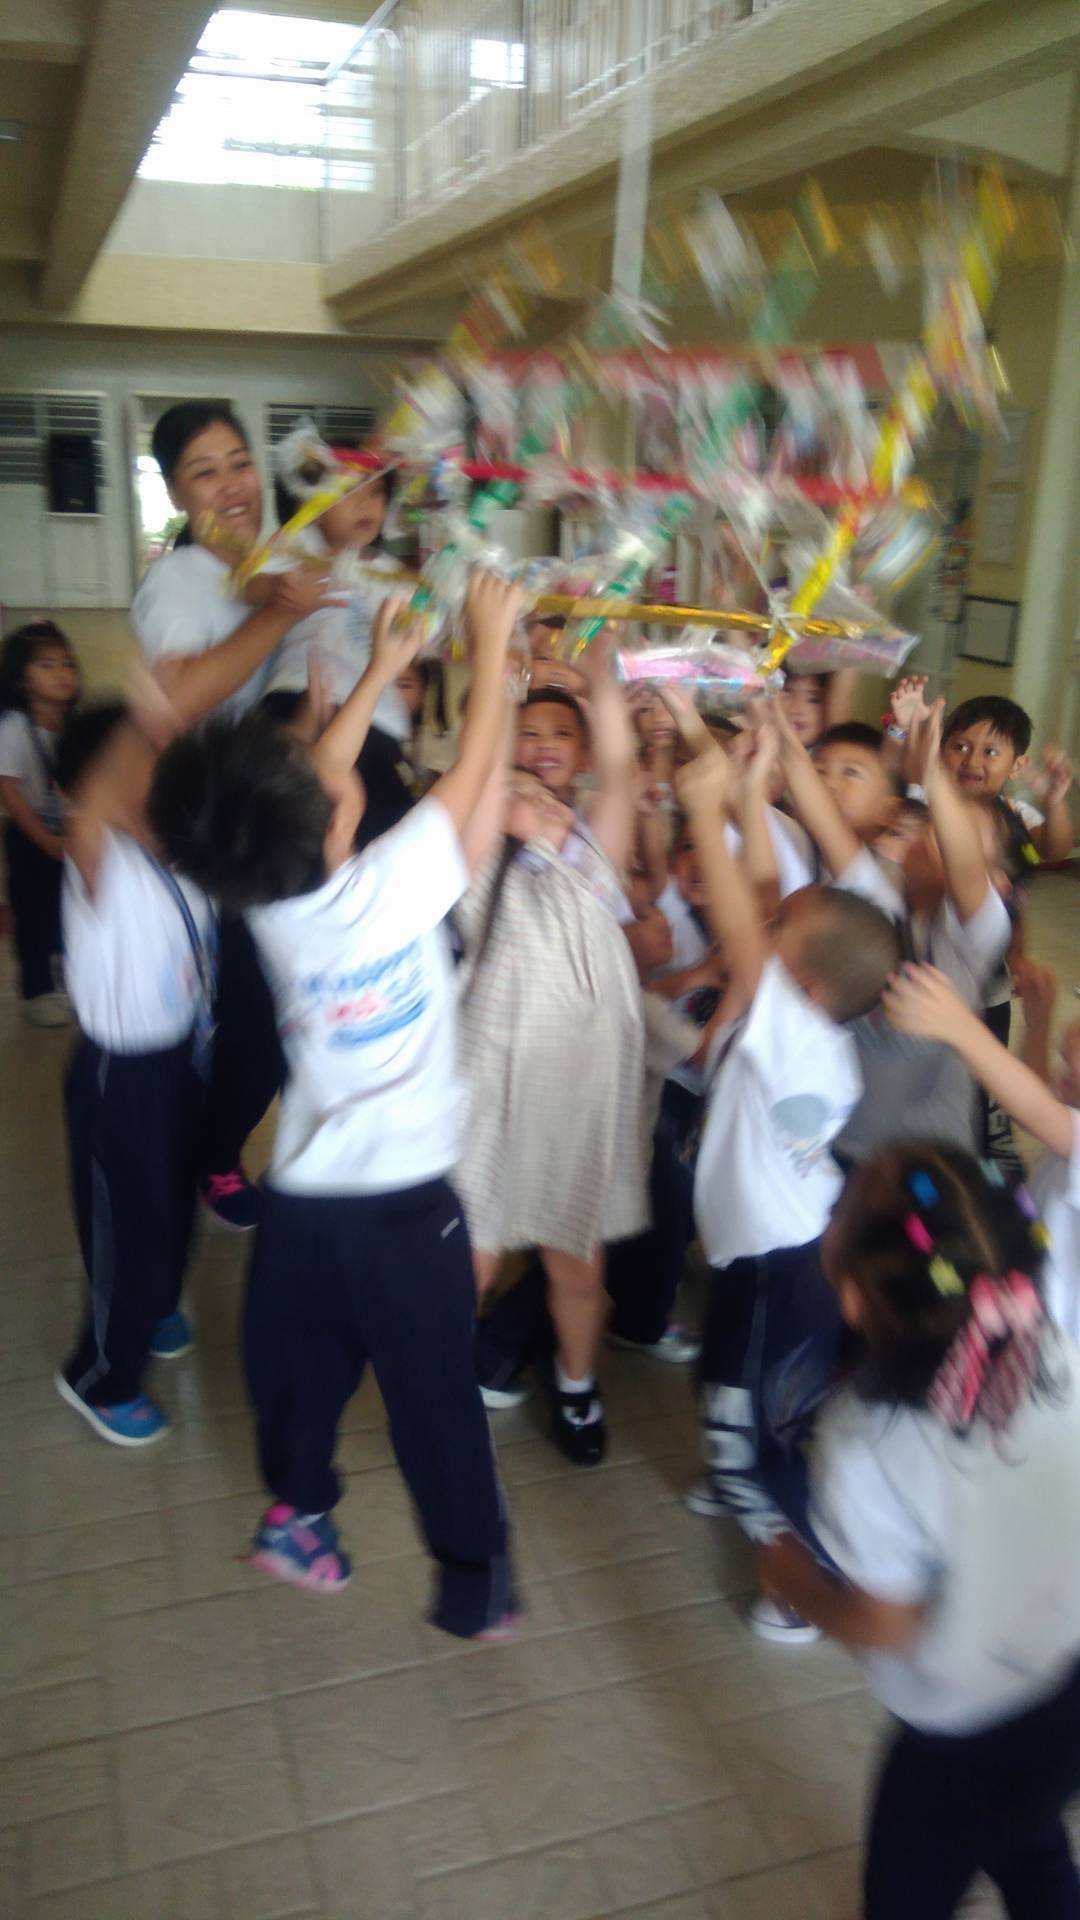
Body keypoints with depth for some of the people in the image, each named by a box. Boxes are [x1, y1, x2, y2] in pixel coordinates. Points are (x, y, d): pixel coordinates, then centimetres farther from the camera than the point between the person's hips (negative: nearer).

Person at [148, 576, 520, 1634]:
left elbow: (298, 790, 8)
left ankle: (297, 1514, 43)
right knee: (436, 1390, 10)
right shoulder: (387, 887, -21)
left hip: (302, 1191, 5)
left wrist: (381, 670, 14)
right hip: (404, 1195, -4)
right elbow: (470, 775, -11)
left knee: (298, 1368, 22)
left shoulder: (263, 893, -8)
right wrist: (489, 643, 1)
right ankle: (475, 1577, 25)